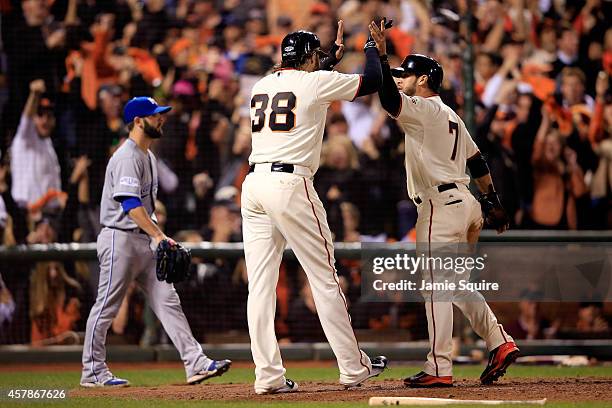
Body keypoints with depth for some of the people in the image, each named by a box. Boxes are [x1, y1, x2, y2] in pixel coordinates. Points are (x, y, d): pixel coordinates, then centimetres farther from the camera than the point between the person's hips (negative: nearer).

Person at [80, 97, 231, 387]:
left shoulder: (148, 157, 16)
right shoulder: (126, 158, -15)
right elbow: (130, 204, -26)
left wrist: (156, 237, 18)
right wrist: (158, 235, -32)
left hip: (145, 242, 9)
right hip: (121, 240, -9)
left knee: (167, 301, 0)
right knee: (107, 307, -1)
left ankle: (195, 363, -6)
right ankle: (92, 371, 6)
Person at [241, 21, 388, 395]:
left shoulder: (263, 85, 18)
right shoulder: (317, 82, 0)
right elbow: (371, 82, 8)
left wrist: (333, 55, 47)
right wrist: (374, 50, 27)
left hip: (254, 185, 6)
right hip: (291, 183, -6)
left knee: (260, 283, 2)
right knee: (325, 279, 2)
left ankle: (268, 375, -3)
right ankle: (354, 368, 7)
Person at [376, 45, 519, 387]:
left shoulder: (424, 109, -8)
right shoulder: (451, 116, 20)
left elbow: (389, 98, -25)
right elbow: (478, 162, 22)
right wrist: (493, 203, 25)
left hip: (441, 205, -10)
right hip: (465, 202, 10)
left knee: (436, 286, -9)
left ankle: (440, 369, -12)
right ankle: (501, 343, 10)